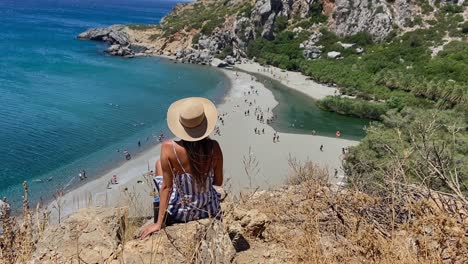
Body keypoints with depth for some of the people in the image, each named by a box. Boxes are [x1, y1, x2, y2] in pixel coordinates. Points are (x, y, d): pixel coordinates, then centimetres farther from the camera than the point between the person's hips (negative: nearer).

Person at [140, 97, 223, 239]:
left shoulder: (169, 148, -23)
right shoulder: (214, 147, -18)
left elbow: (166, 187, -18)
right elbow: (219, 181, -6)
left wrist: (159, 223, -9)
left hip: (179, 213, -2)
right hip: (210, 211, 2)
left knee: (159, 164, 22)